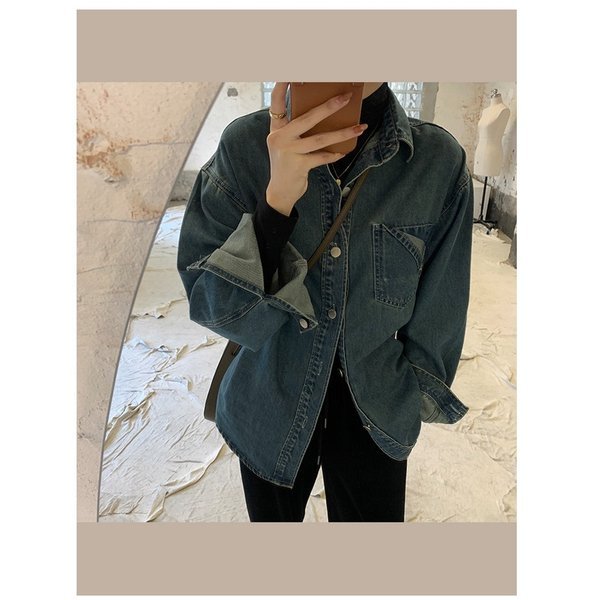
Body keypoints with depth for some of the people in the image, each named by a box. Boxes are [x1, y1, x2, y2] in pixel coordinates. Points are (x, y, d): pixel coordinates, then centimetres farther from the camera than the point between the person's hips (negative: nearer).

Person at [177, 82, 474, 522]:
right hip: (269, 415, 1)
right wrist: (278, 201, -32)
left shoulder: (439, 161, -16)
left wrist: (408, 404, 6)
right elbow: (215, 311, -19)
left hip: (375, 420, 1)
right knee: (274, 513, 25)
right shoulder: (245, 146, -17)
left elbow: (436, 321, -5)